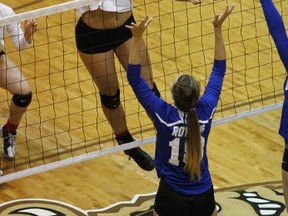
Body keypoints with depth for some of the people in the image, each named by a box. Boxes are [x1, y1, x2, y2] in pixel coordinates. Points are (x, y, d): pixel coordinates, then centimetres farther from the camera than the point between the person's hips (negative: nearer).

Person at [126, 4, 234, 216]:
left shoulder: (165, 115, -19)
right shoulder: (205, 111, -12)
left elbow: (134, 78, -14)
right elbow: (219, 70, 2)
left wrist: (137, 38, -21)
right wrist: (218, 29, 2)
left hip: (171, 197, -3)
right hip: (204, 197, 3)